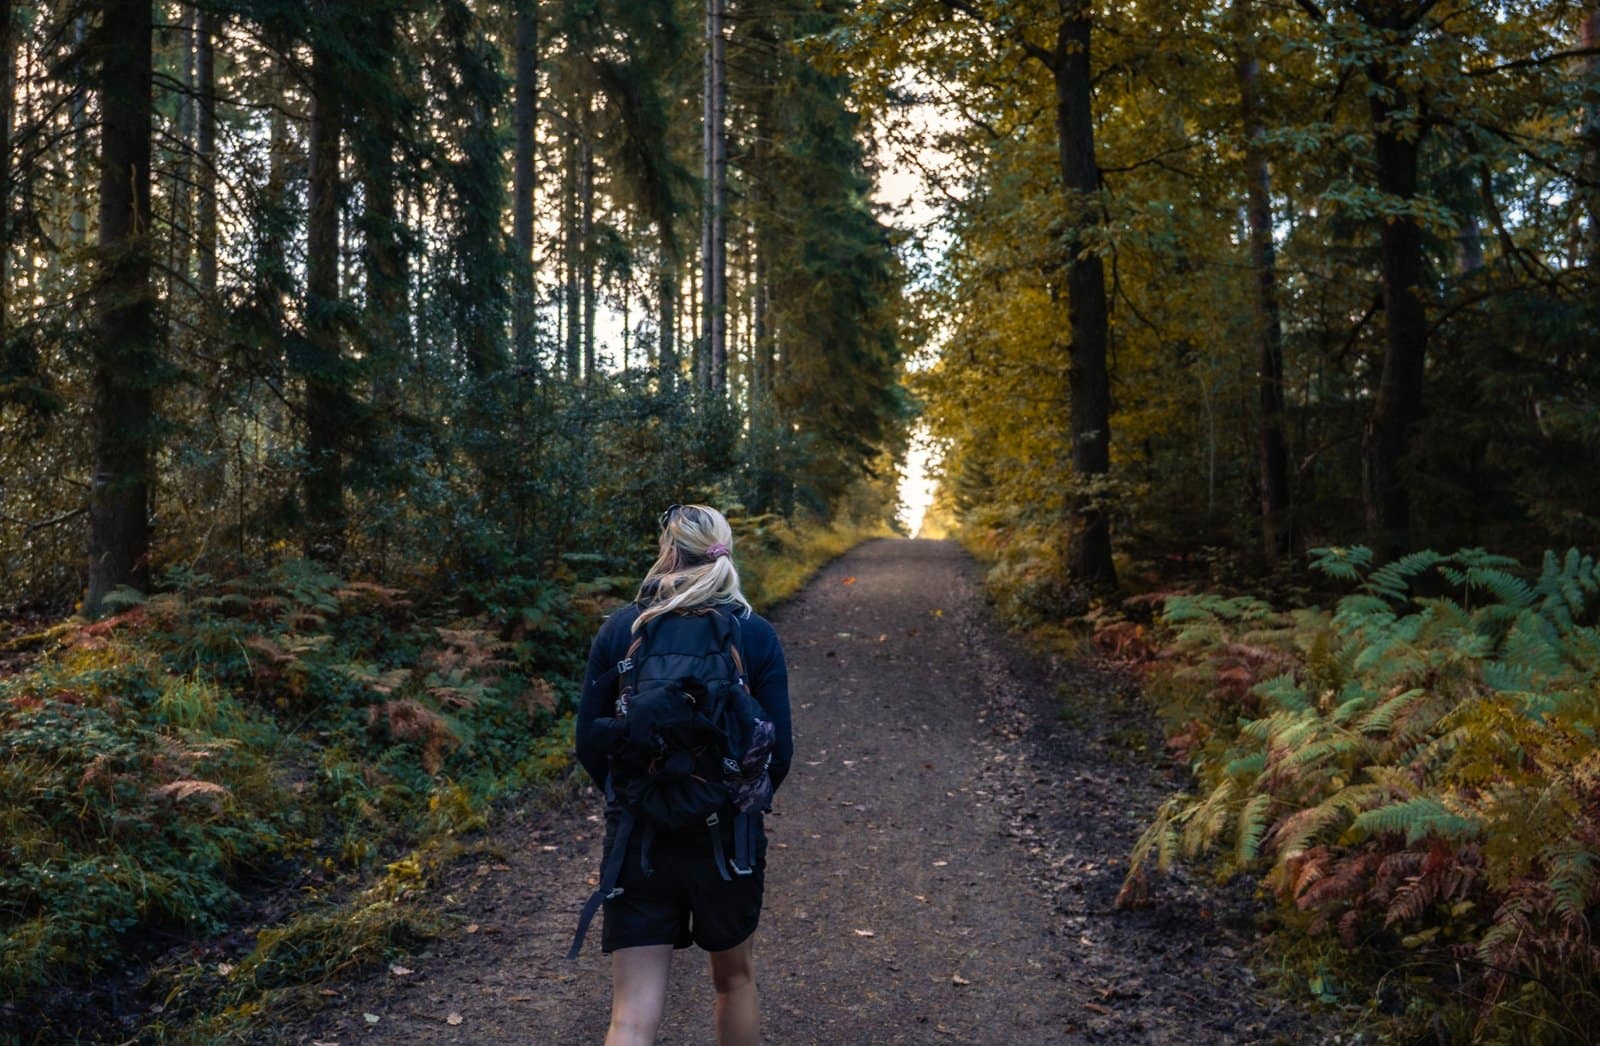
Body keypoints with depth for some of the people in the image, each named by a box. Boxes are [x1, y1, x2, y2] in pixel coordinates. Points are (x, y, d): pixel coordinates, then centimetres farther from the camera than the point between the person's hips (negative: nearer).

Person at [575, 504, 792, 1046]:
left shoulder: (620, 628, -3)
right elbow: (779, 751, -5)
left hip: (637, 837, 0)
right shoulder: (756, 634, -5)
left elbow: (590, 742, -1)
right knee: (734, 978, 25)